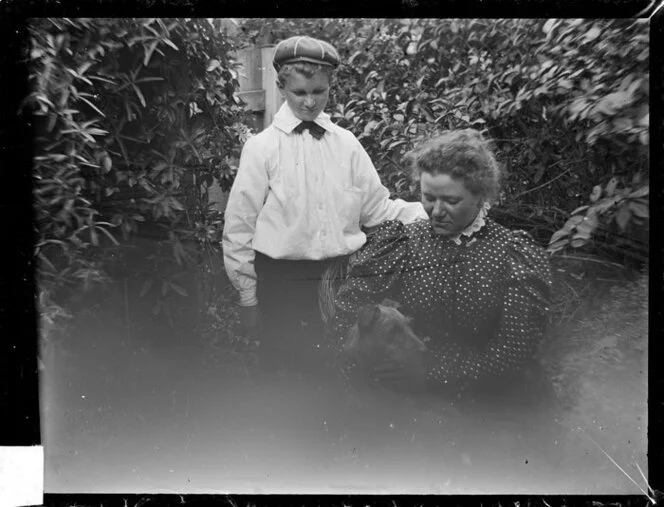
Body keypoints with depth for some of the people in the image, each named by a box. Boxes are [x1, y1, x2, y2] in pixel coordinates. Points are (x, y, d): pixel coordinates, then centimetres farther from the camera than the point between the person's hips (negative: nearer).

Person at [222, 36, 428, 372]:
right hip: (283, 280, -2)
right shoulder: (261, 147, -4)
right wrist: (248, 297, -1)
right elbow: (239, 228, -2)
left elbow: (376, 207, 4)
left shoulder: (346, 144, 4)